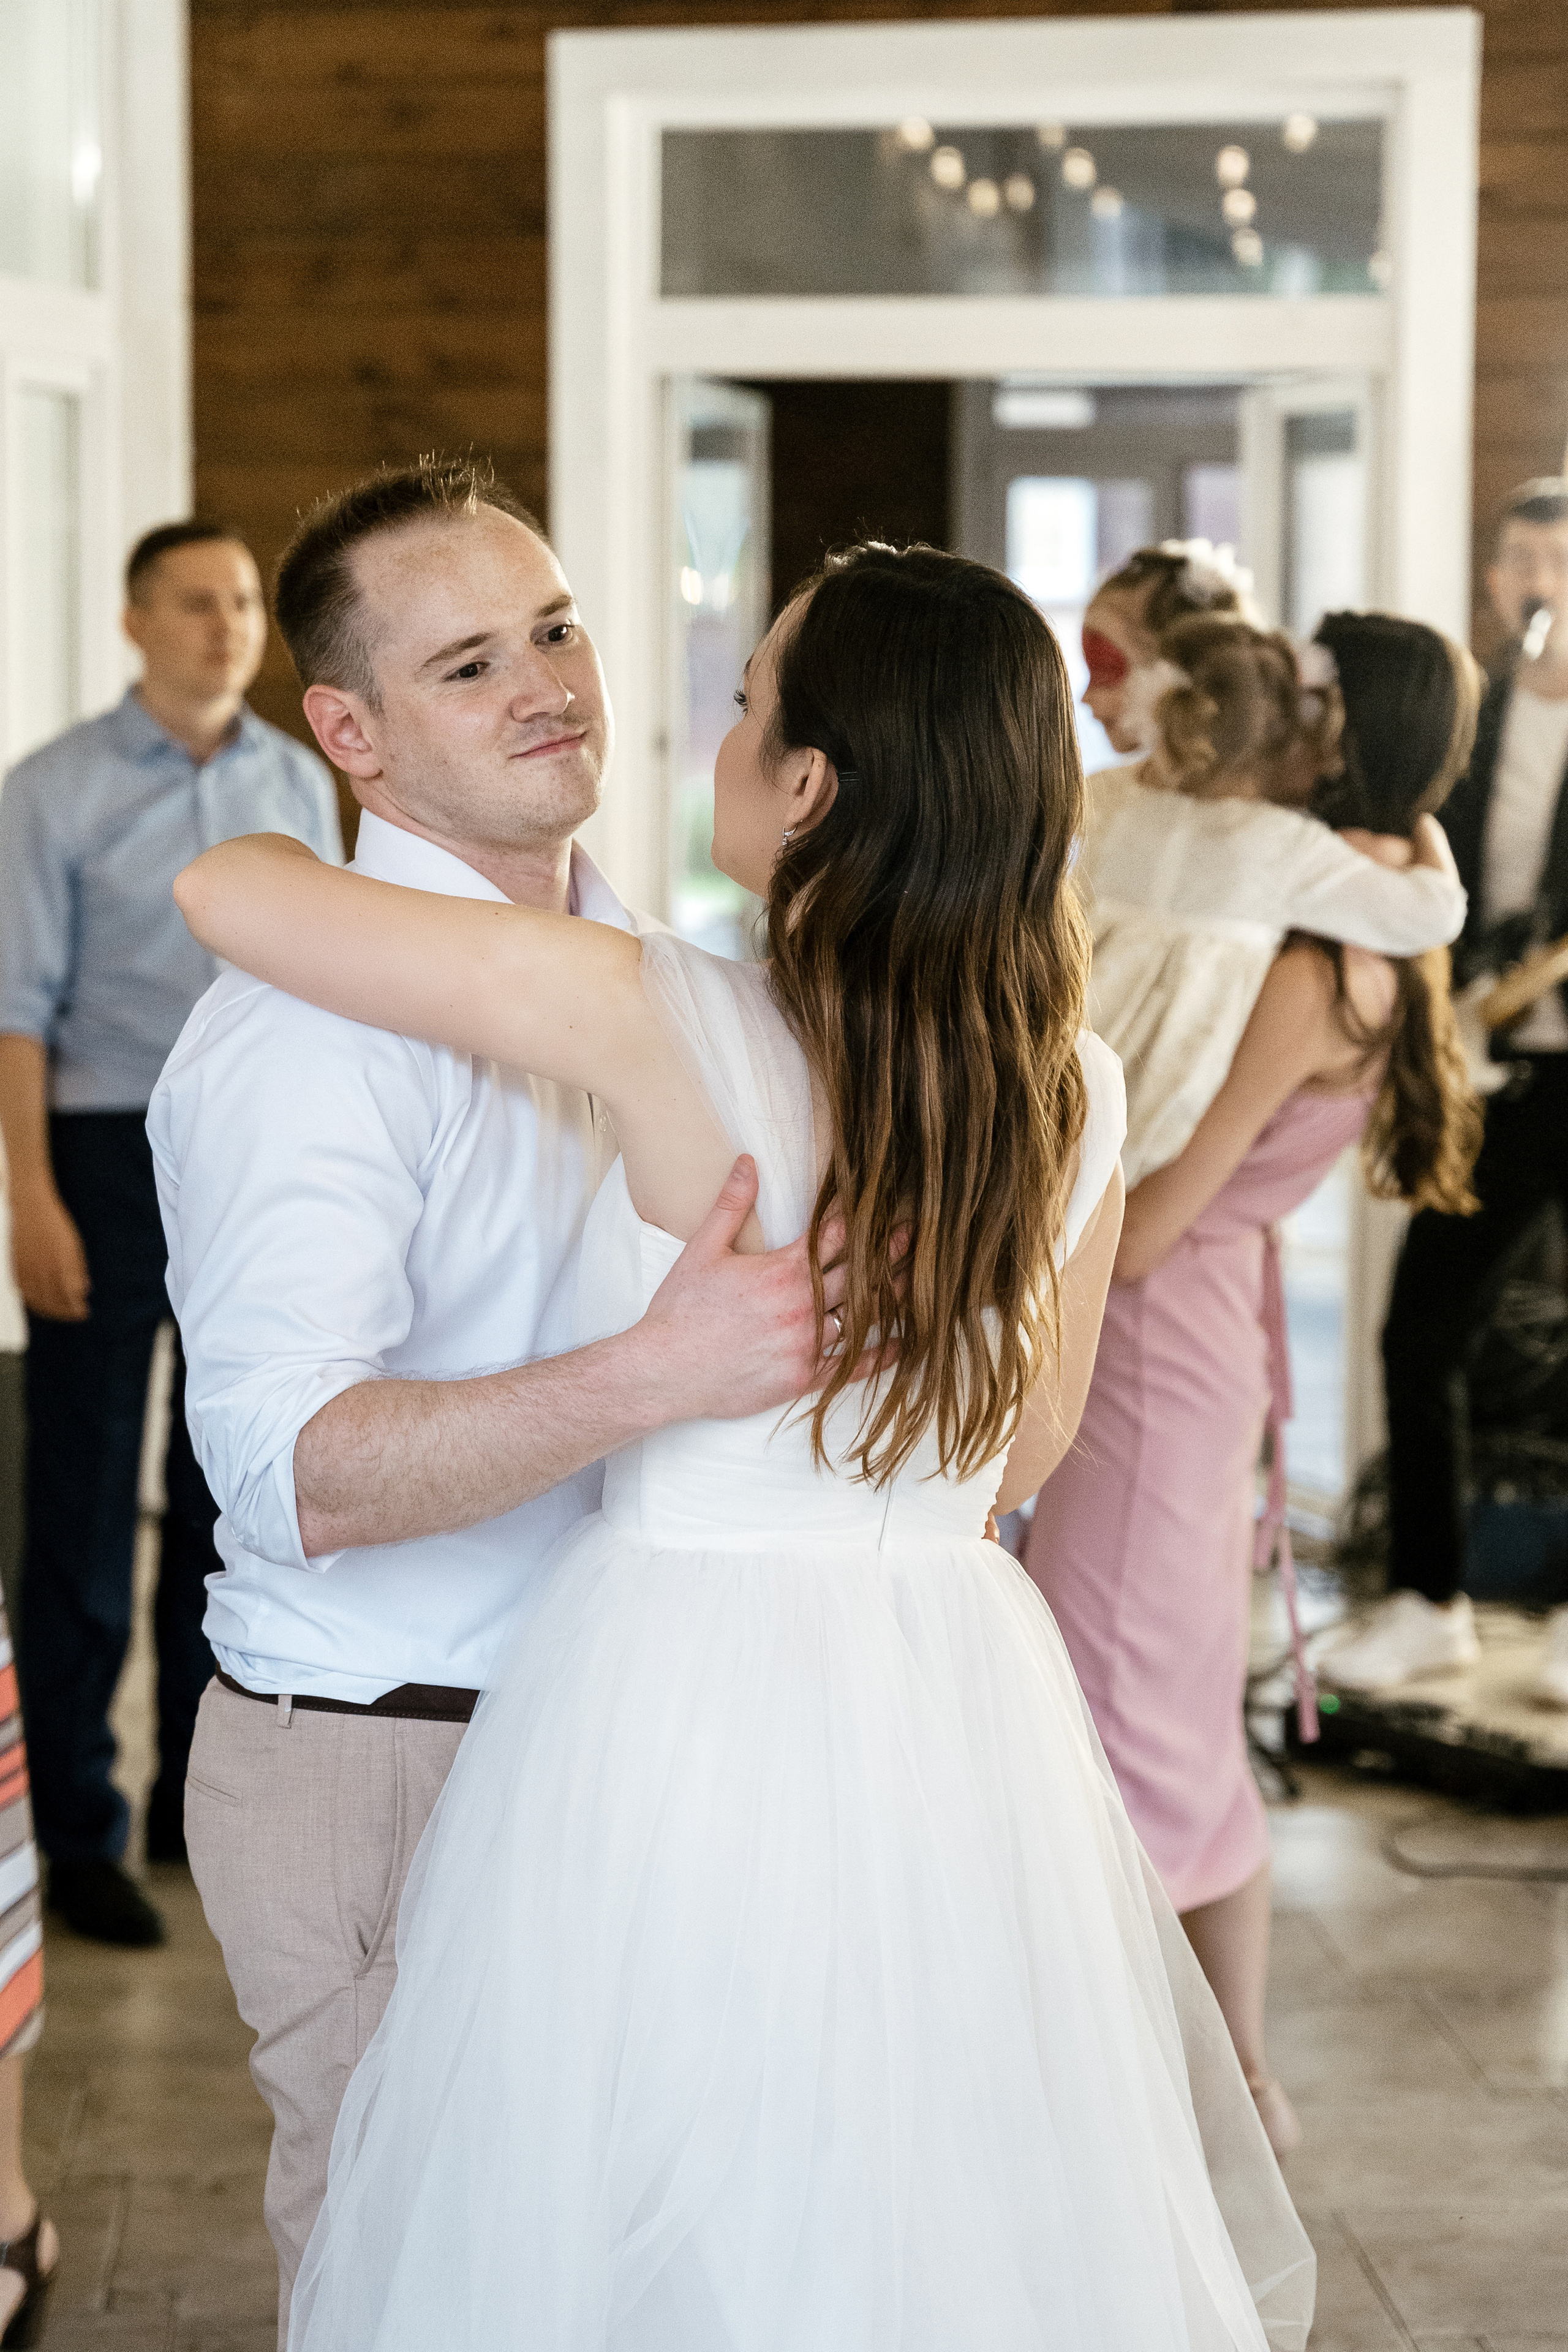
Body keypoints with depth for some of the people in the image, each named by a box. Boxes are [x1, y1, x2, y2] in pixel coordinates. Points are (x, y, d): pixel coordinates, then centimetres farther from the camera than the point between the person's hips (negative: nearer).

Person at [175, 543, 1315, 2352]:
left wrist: (285, 845, 11)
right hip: (961, 1699, 5)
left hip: (683, 1691, -4)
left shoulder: (667, 1027, -18)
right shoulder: (1078, 1091, -3)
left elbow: (225, 892, -12)